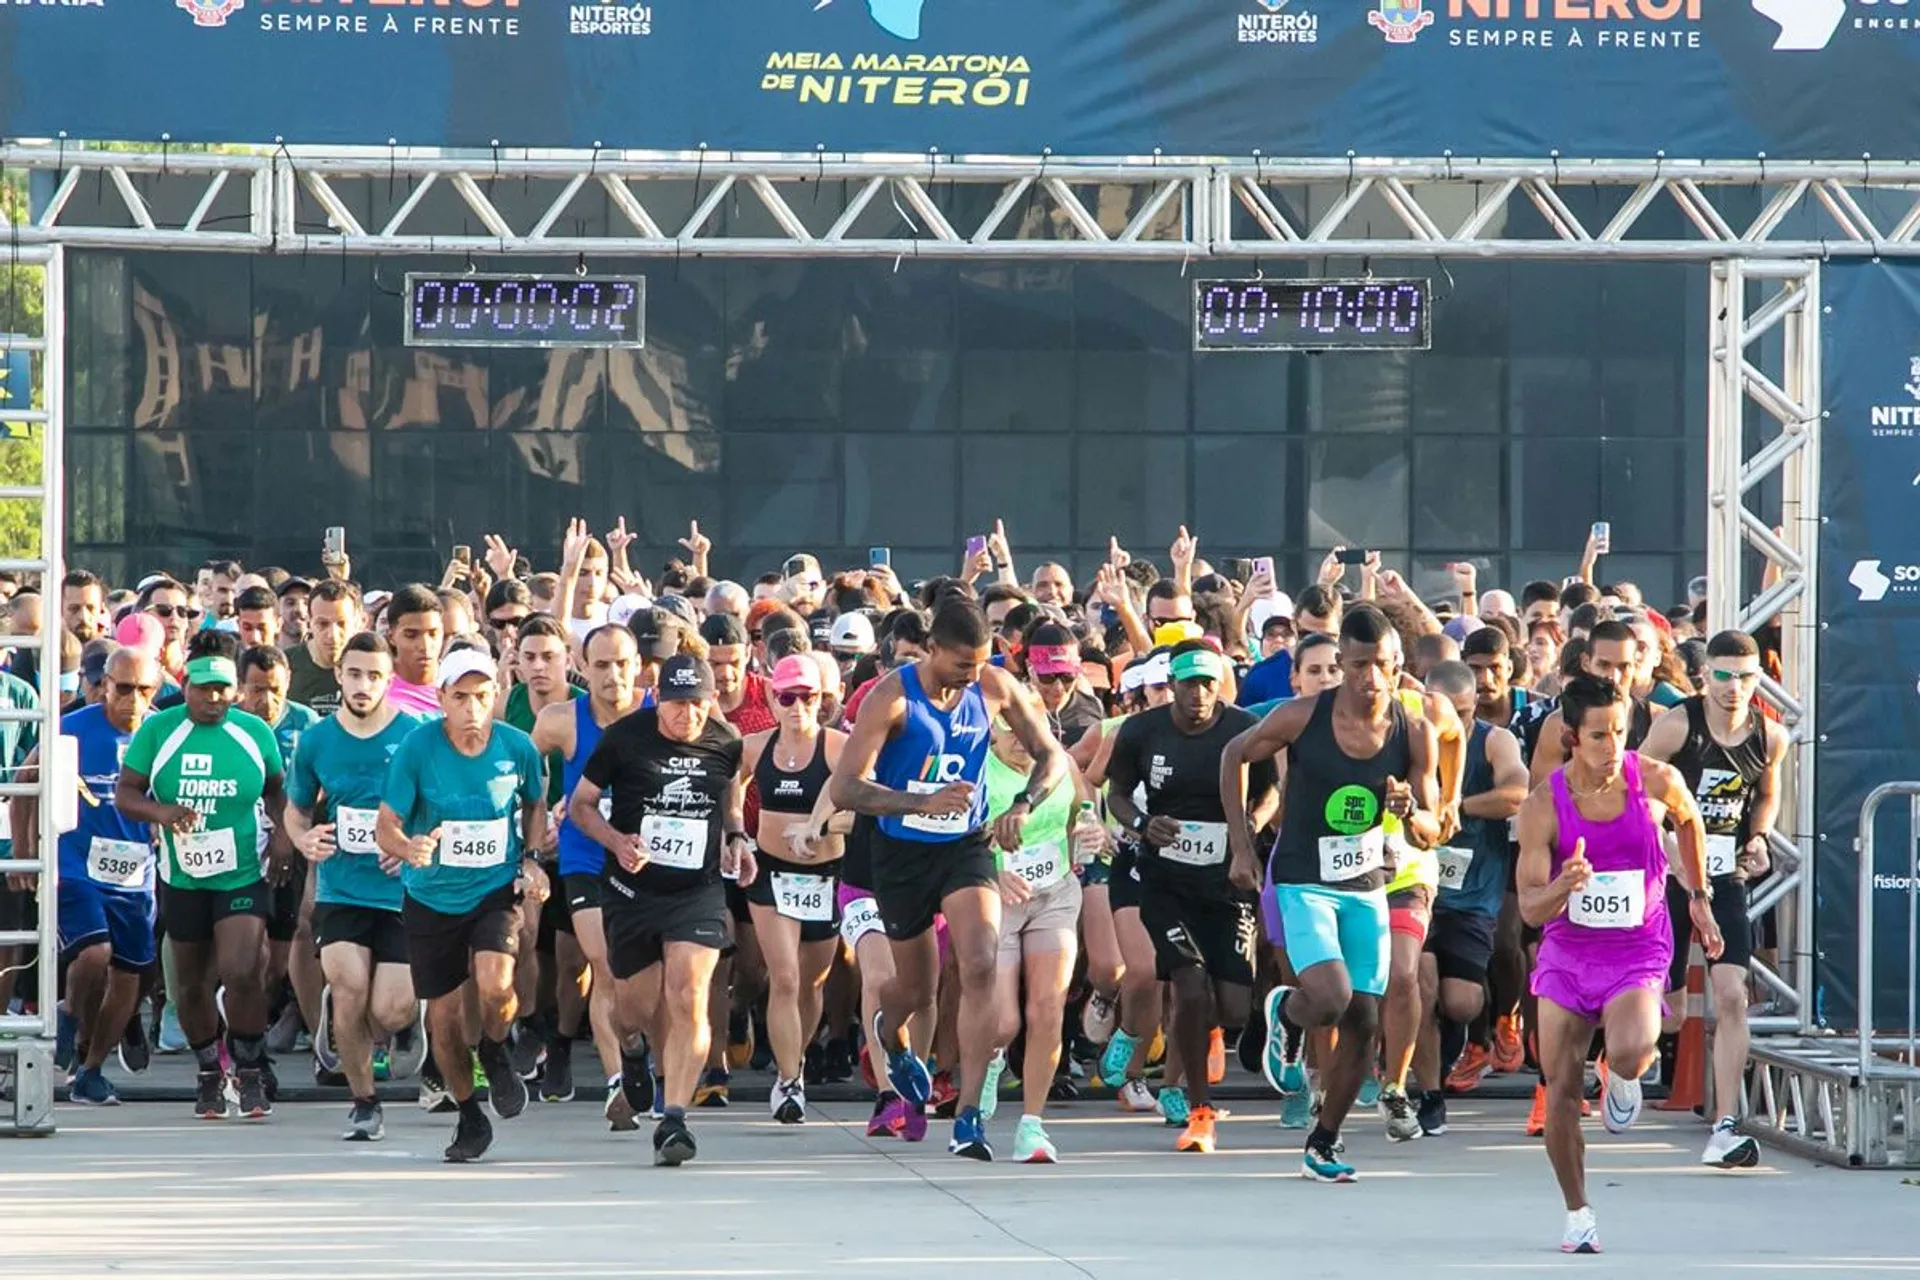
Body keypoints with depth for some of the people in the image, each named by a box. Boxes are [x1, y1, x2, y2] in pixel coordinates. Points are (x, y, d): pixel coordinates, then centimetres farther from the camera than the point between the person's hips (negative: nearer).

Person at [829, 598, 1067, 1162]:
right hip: (903, 854, -1)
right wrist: (925, 802, -34)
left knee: (981, 966, -21)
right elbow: (844, 788, -22)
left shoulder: (996, 688, -7)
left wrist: (1022, 806, -16)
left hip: (967, 848, 1)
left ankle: (968, 1116, -19)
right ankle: (889, 1036, 53)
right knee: (916, 987, 13)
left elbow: (1053, 757, 4)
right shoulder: (893, 697, -18)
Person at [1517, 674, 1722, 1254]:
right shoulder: (1543, 806, -13)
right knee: (1560, 1090, -2)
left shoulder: (1657, 783, -11)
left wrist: (1698, 896, 19)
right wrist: (1563, 886, -34)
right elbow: (1530, 908, -12)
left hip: (1638, 950, -1)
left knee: (1630, 1052, -30)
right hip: (1567, 950, 1)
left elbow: (1689, 821, 14)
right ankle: (1578, 1213, 17)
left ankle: (1625, 1077, 9)